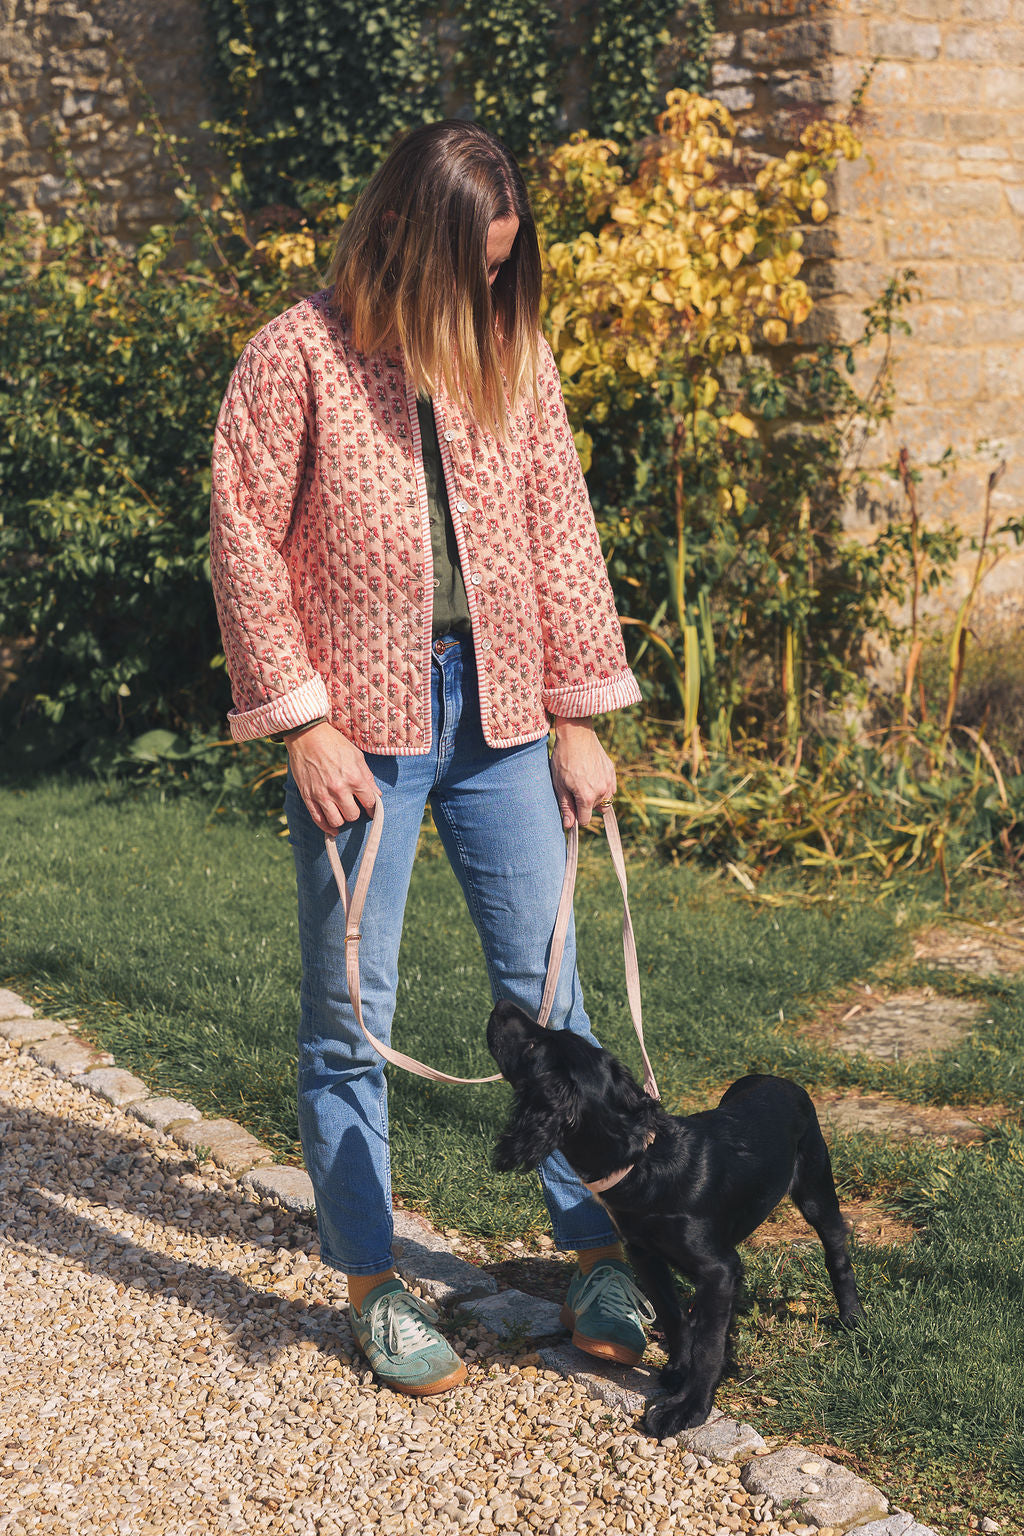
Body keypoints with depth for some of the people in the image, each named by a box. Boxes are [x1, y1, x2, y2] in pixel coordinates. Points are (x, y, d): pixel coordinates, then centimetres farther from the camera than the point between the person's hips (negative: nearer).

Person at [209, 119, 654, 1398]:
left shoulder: (512, 355, 7)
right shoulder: (297, 357, -5)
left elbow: (559, 531, 9)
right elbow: (245, 540, -5)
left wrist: (578, 718, 6)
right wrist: (305, 727, -10)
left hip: (498, 716, 4)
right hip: (361, 728, -3)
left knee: (545, 986, 8)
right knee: (350, 1011, 4)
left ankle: (597, 1251, 20)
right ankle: (371, 1283, 17)